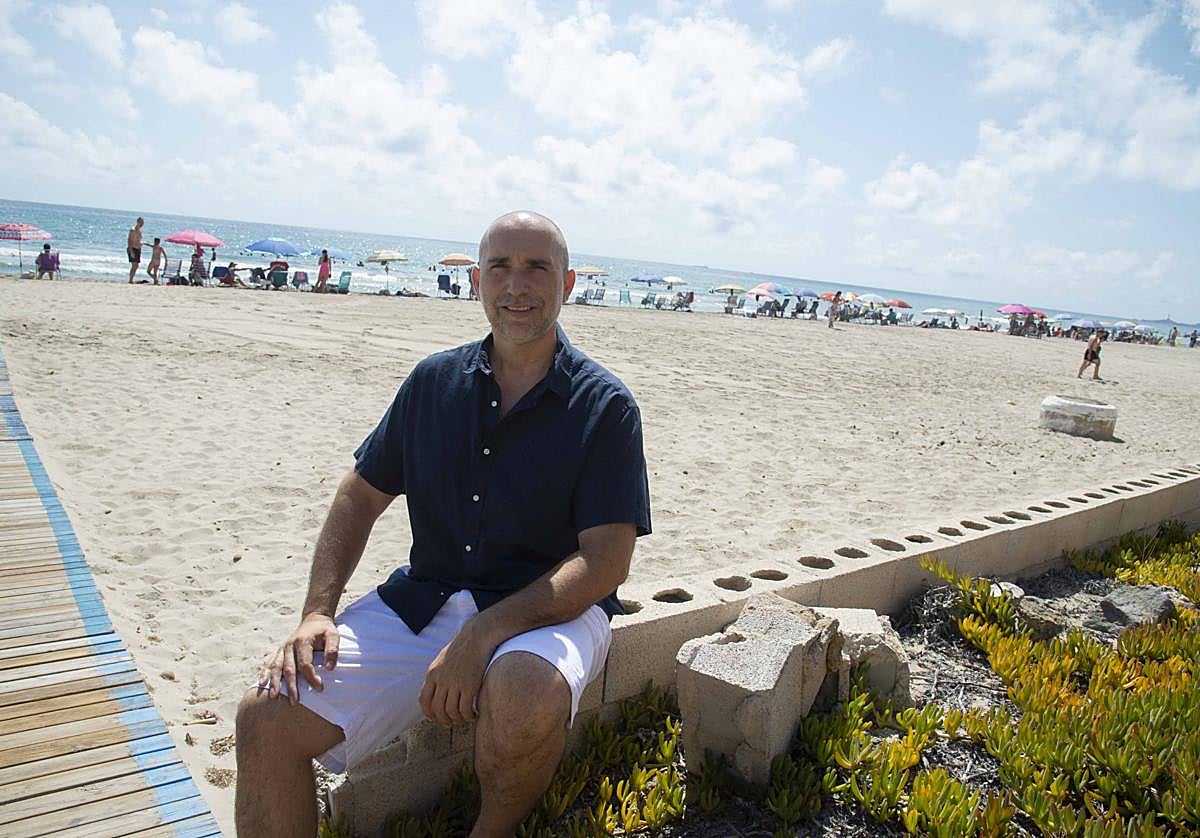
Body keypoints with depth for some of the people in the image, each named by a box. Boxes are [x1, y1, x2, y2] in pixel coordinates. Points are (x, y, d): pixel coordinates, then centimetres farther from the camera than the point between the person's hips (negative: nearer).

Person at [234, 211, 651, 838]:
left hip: (551, 609, -3)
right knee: (267, 716, -14)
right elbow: (361, 495, 12)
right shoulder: (435, 380, 7)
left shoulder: (605, 405, -6)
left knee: (527, 693, -36)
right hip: (424, 598, 4)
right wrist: (317, 611, -1)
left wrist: (480, 637, -23)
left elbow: (606, 562, -13)